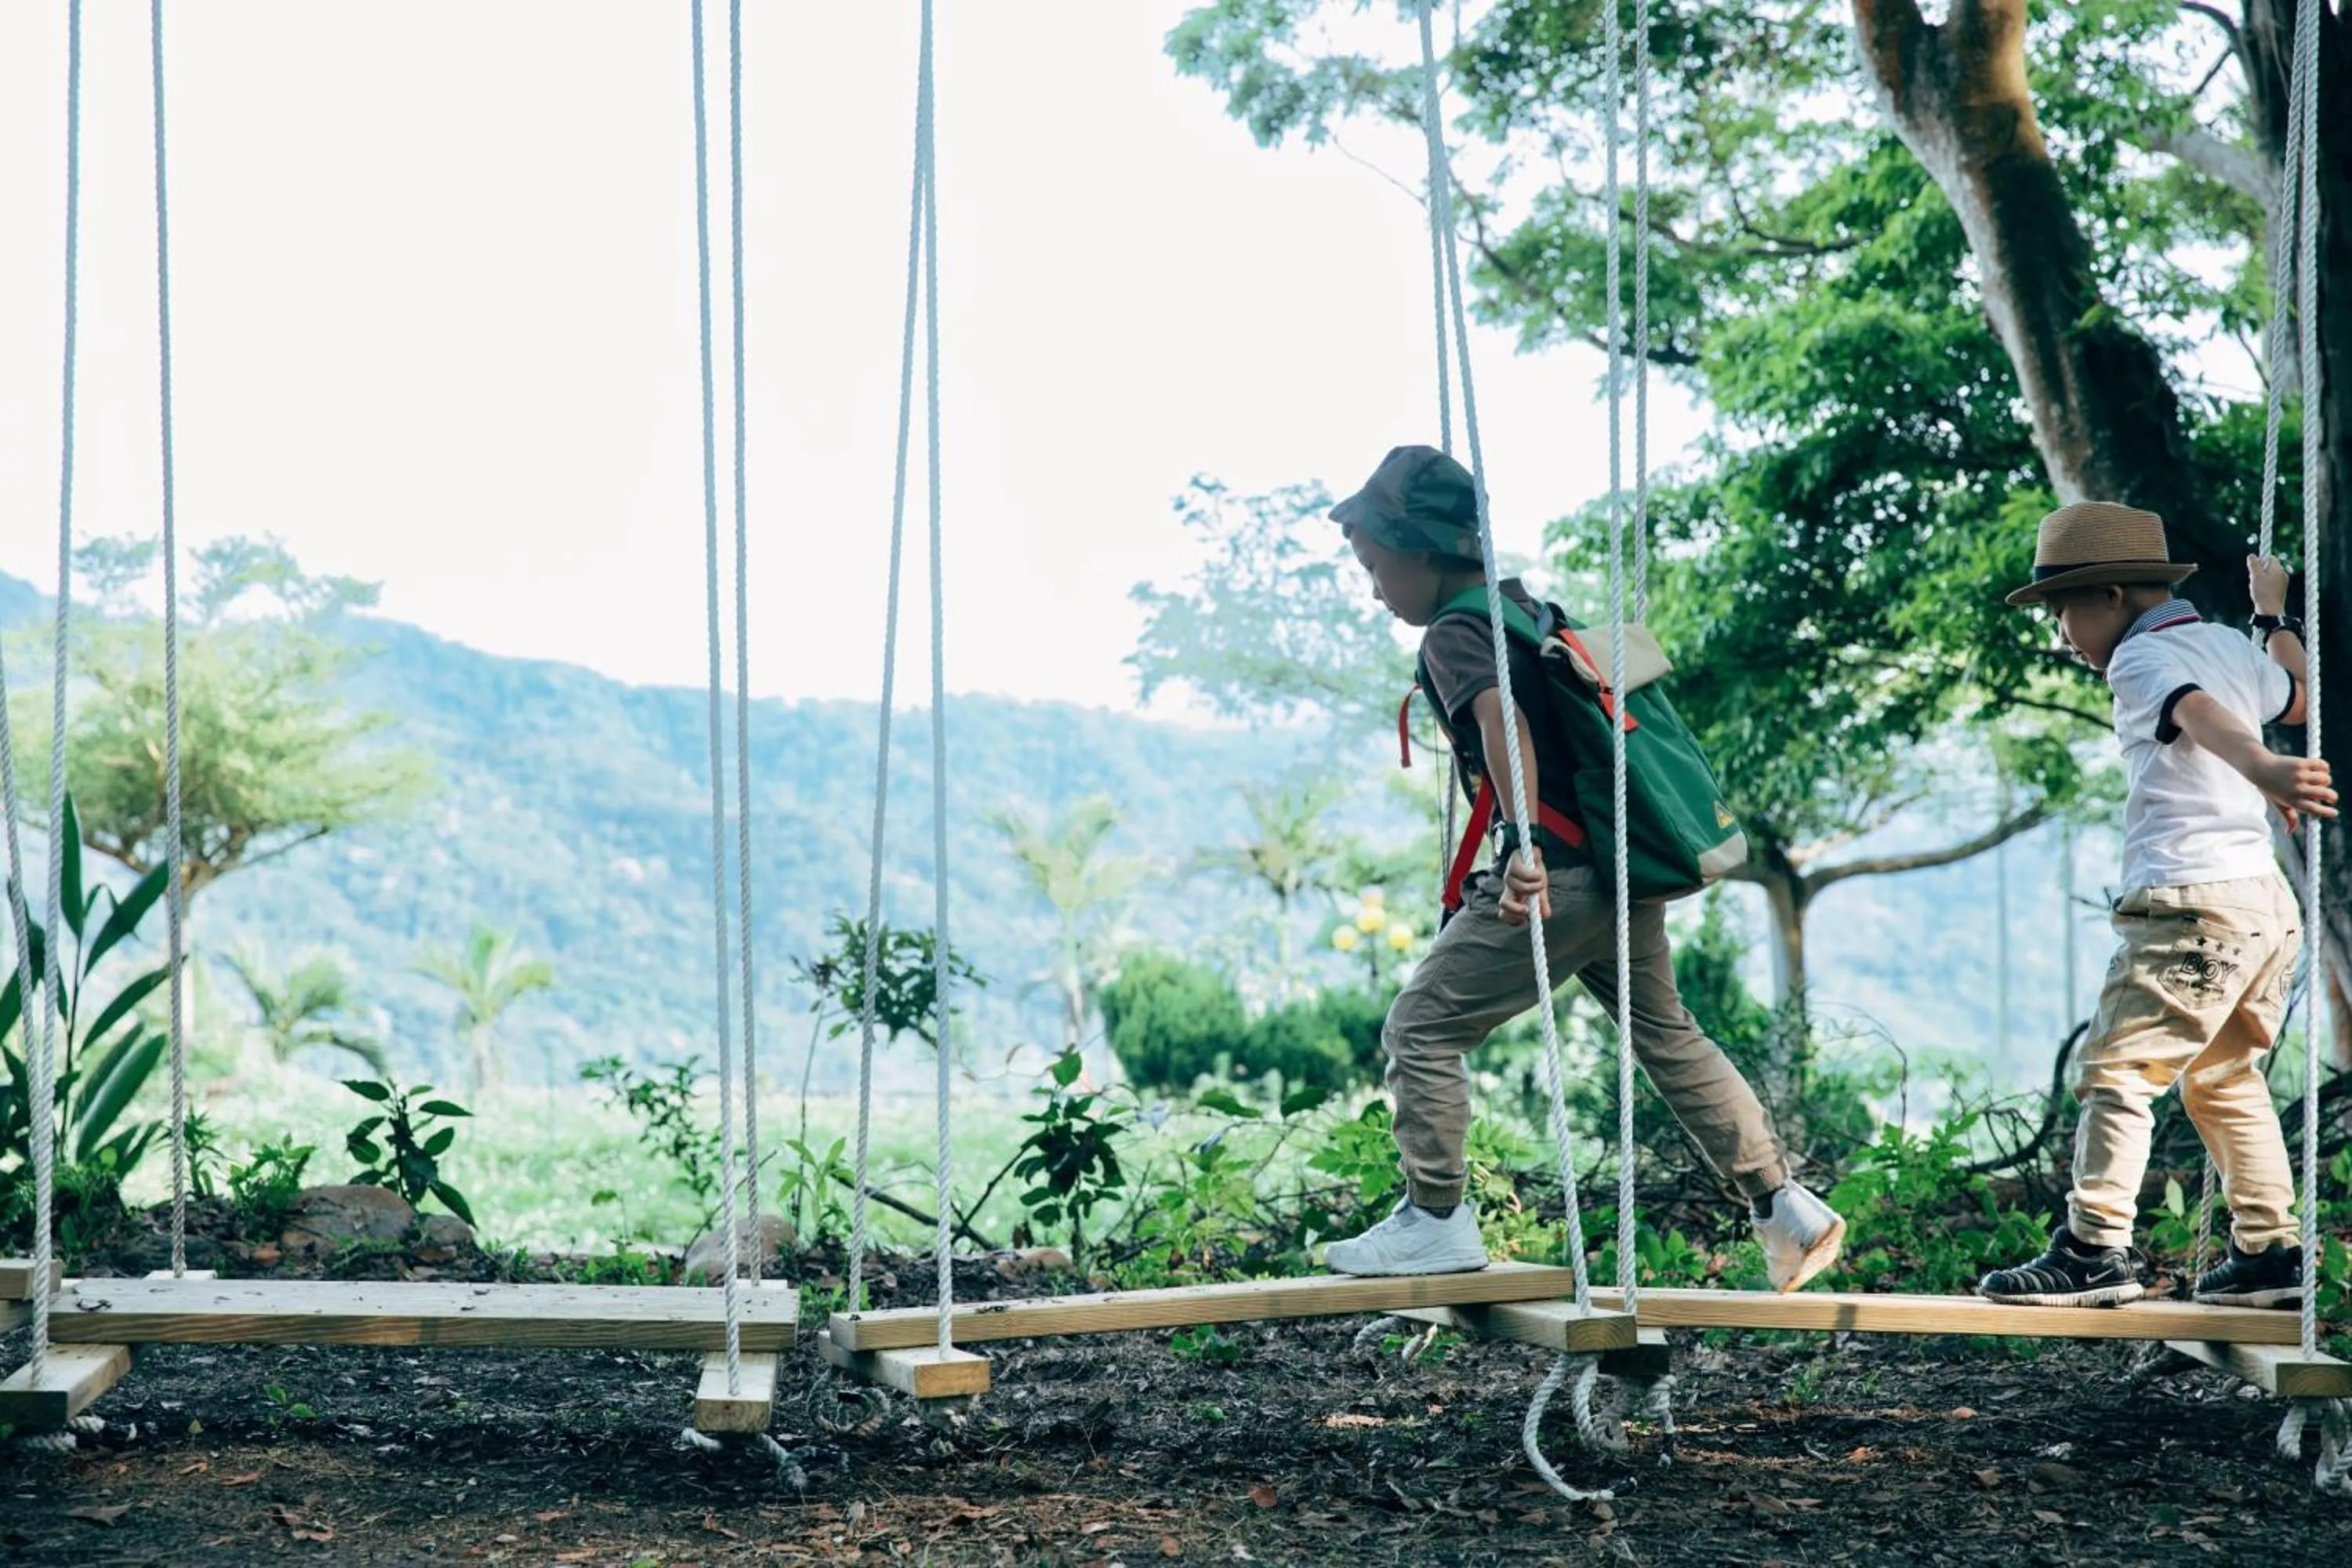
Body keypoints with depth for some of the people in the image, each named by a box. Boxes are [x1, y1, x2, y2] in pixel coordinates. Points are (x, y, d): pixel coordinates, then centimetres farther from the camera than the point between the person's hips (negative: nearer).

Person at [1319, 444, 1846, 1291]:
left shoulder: (1453, 636, -9)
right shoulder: (1524, 609, 18)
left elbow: (1504, 721, -28)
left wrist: (1523, 843, -41)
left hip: (1557, 876, -9)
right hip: (1623, 874, 9)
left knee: (1422, 1029, -1)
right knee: (1668, 1035, 19)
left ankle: (1435, 1219, 2)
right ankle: (1784, 1207, 20)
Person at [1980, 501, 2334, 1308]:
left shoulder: (2141, 657, -5)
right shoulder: (2232, 646, 18)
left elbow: (2202, 714, -27)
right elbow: (2302, 696, 38)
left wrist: (2263, 769, -46)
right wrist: (2274, 614, 49)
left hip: (2190, 900, -9)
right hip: (2268, 900, 9)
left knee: (2116, 1069, -9)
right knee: (2223, 1080, 20)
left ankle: (2097, 1249, -15)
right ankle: (2269, 1250, 21)